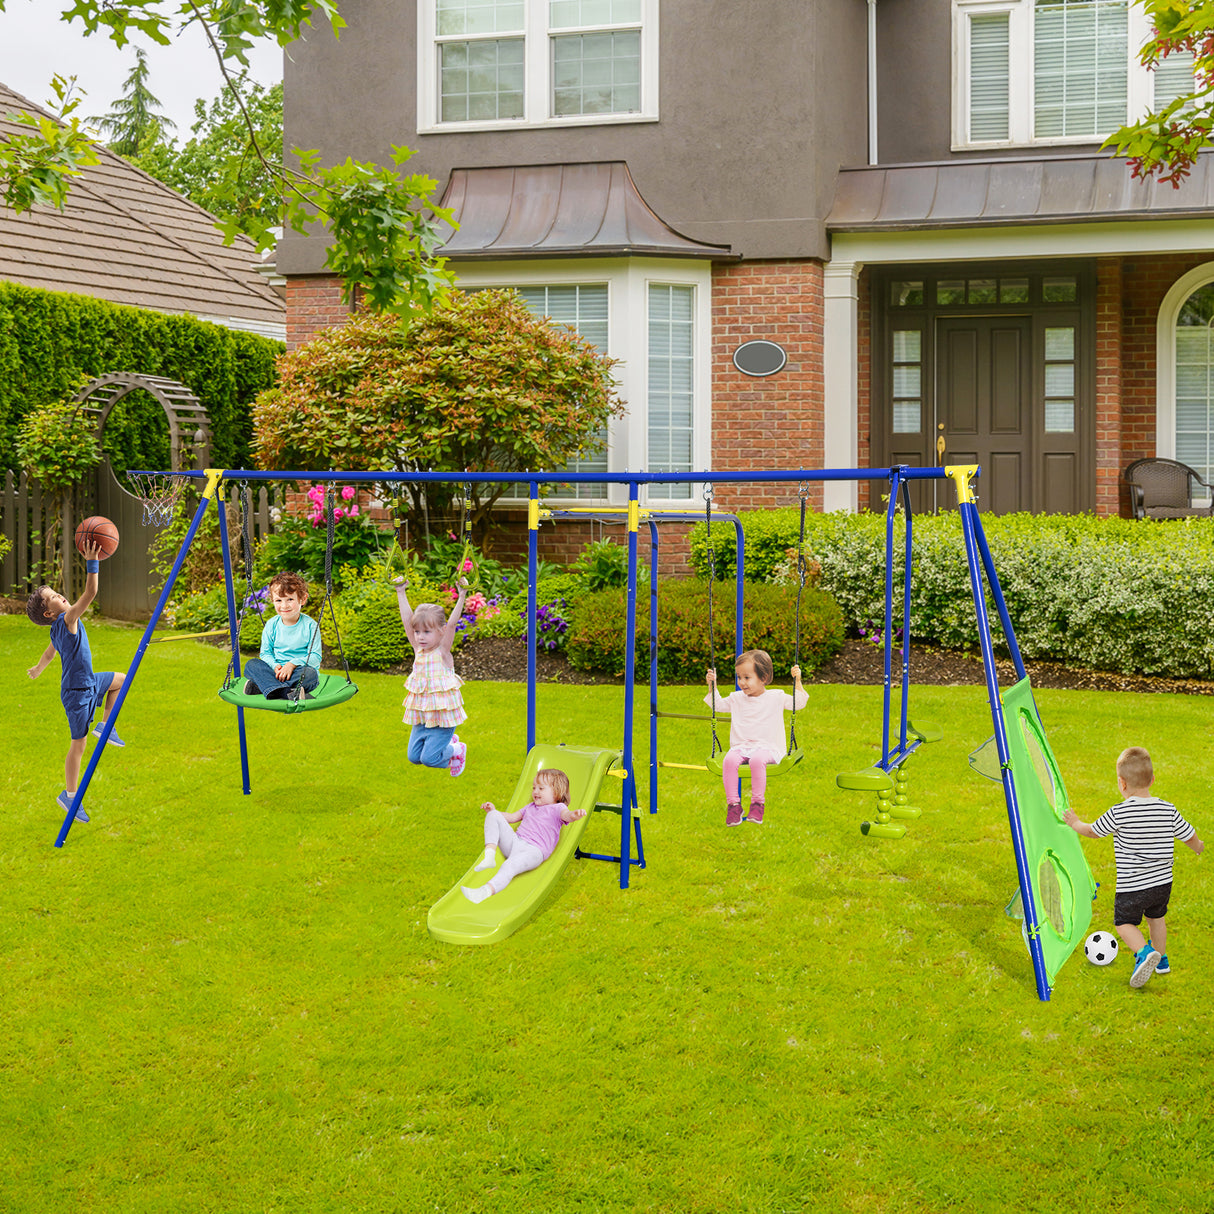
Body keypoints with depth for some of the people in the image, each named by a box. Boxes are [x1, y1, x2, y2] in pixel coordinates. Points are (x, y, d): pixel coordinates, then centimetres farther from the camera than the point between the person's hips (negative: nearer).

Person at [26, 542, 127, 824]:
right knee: (78, 745, -1)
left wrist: (36, 670, 44)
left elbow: (49, 653, 25)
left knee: (120, 680, 25)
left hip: (88, 683, 9)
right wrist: (92, 562, -35)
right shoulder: (67, 620, -22)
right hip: (77, 692, -9)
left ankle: (105, 726, 25)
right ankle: (69, 796, 9)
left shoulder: (58, 630, 5)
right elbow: (90, 593, -34)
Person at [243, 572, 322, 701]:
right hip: (276, 672, 3)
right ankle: (289, 693, -43)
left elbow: (315, 657, -8)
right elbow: (266, 653, 7)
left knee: (310, 673, -36)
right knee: (251, 665, -20)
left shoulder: (310, 625, -5)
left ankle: (259, 686, -37)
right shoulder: (272, 625, 5)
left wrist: (293, 664, -22)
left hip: (299, 671, -3)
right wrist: (275, 666, -15)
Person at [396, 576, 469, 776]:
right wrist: (401, 592, -2)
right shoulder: (418, 649, 1)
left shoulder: (443, 651, -11)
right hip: (421, 716, 6)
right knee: (414, 757, 8)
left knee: (429, 758, -9)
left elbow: (452, 624, -23)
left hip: (442, 716, -6)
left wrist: (462, 596, -30)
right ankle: (448, 740, 31)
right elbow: (407, 620, -1)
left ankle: (457, 751, 21)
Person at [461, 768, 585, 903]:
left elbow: (566, 815, -17)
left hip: (534, 850, -8)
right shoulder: (531, 807, 32)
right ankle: (489, 855, -21)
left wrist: (574, 814, -42)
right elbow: (512, 817, 38)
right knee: (493, 815, -5)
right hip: (514, 841, 8)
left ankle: (486, 891, -61)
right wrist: (493, 810, 22)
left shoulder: (557, 808, 7)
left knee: (510, 865, -39)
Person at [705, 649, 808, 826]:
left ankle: (757, 803, -28)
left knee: (757, 759, -39)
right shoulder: (736, 698, 16)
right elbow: (718, 705, 29)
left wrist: (797, 681, -3)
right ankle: (733, 804, -26)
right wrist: (712, 685, 17)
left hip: (766, 747, -3)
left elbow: (799, 703, 7)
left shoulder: (776, 698, 6)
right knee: (729, 760, -32)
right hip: (740, 746, 3)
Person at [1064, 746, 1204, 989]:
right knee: (1157, 917, 28)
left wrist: (1075, 823, 18)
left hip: (1131, 886, -5)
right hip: (1163, 882, 5)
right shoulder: (1168, 810, -8)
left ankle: (1144, 953, -11)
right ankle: (1161, 959, 42)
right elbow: (1190, 836, 5)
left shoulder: (1118, 813, -20)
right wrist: (1199, 847, 30)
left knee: (1124, 922, 13)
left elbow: (1093, 831, -4)